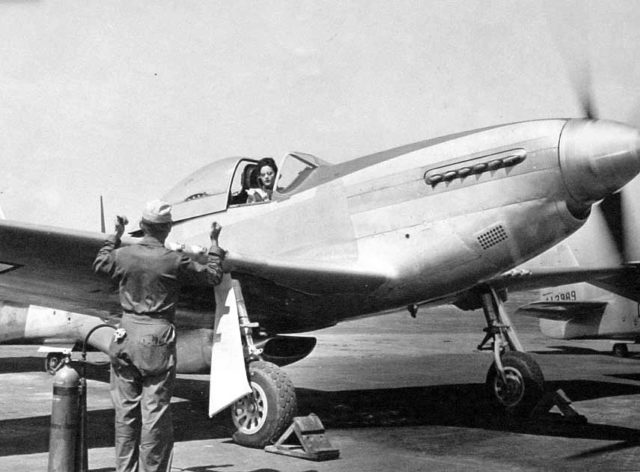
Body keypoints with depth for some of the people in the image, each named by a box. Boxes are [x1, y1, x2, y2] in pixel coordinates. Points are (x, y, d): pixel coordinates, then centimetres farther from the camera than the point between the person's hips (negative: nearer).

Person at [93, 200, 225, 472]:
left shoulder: (123, 255, -1)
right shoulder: (174, 261, -12)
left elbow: (99, 264, 23)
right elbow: (212, 276, 2)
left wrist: (115, 236, 34)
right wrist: (214, 244, 16)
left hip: (127, 332, 4)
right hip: (157, 337, -4)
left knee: (126, 409, 14)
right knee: (155, 410, 4)